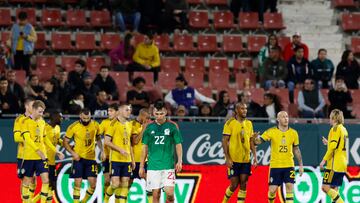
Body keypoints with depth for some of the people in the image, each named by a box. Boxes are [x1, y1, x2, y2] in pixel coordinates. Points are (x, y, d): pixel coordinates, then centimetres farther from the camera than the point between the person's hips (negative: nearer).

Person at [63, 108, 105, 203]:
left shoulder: (95, 125, 1)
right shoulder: (73, 127, -9)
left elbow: (98, 139, 17)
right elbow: (65, 142, -2)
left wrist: (102, 151, 4)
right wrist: (73, 153, -16)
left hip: (91, 158, 3)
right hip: (78, 158, -3)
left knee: (93, 184, -2)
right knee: (78, 183, -5)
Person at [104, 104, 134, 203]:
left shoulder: (129, 125, 15)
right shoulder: (114, 124, -6)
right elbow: (106, 142, -11)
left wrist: (132, 159, 18)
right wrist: (120, 150, -18)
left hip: (127, 160, 6)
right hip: (115, 159, -6)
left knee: (125, 184, 3)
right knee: (115, 184, -10)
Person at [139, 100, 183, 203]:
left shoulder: (172, 126, 1)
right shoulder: (149, 127, 6)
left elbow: (178, 145, 4)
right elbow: (145, 148, 11)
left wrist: (179, 161, -10)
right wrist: (141, 166, 9)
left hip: (168, 166, -2)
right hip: (153, 166, 2)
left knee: (169, 193, -12)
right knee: (156, 195, 2)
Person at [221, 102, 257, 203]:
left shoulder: (249, 123, 9)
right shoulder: (230, 123, -7)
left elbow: (251, 141, 14)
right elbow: (224, 141, -8)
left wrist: (255, 156, 5)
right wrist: (227, 158, -15)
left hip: (246, 160, 5)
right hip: (233, 160, -5)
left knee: (243, 184, 0)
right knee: (234, 184, -1)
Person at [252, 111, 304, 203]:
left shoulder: (293, 133, 2)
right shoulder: (271, 132, -6)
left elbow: (296, 149, 12)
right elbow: (259, 141, -12)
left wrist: (300, 165, 10)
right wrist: (255, 138, -37)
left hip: (289, 166, 1)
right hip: (275, 166, -1)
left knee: (290, 187, -10)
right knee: (272, 190, -1)